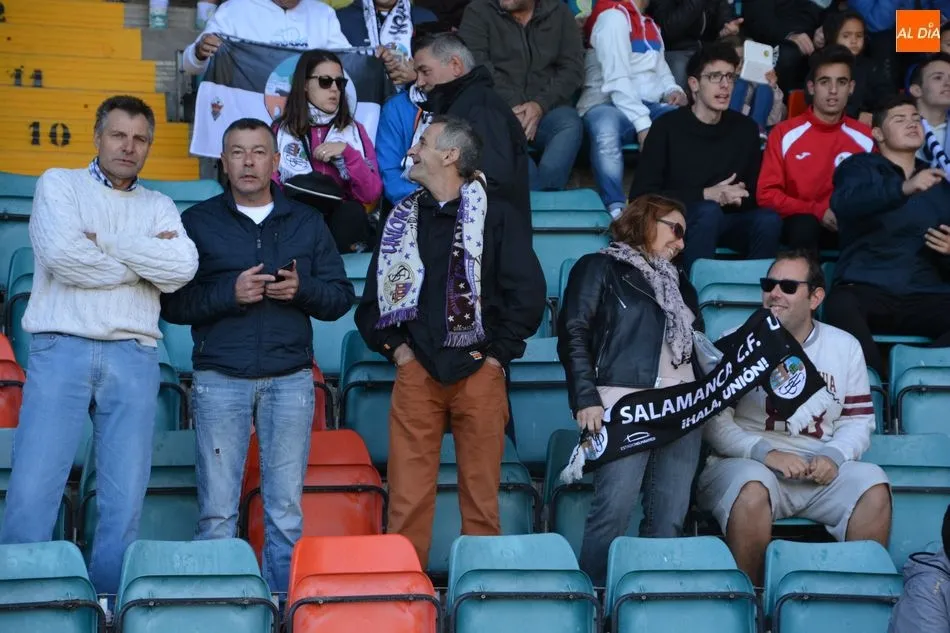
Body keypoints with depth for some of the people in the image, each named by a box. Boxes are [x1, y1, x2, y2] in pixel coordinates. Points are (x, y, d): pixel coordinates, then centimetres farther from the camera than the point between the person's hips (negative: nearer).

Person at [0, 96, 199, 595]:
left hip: (134, 357, 3)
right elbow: (61, 254, -9)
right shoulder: (60, 184, 10)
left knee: (125, 501, -1)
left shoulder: (158, 207, 18)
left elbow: (184, 268, -3)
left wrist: (103, 242, -6)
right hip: (61, 349, -3)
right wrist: (147, 260, -1)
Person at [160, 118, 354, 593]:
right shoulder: (198, 223, 8)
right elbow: (171, 303, 1)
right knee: (217, 513, -4)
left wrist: (302, 289, -9)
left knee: (286, 512, 2)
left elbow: (341, 297, 11)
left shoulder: (307, 223, 14)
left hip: (290, 379, 2)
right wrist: (229, 293, -13)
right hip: (220, 379, -2)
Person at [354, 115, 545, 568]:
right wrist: (394, 346, 6)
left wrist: (498, 354, -4)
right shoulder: (402, 219, 16)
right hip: (416, 373, 3)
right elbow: (373, 295, 20)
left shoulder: (497, 216, 4)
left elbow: (528, 294, 0)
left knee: (481, 493, 0)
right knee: (408, 494, -2)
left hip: (478, 373, -3)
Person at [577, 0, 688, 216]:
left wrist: (673, 90, 1)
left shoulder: (648, 24, 24)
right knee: (606, 130, -43)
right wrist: (643, 124, -24)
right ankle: (616, 209, -46)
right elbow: (616, 79, -15)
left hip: (651, 106, 7)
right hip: (610, 105, -7)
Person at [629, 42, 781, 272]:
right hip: (680, 221, -4)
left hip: (728, 221, 4)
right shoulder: (667, 128, -5)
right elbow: (640, 195, -11)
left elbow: (755, 193, 11)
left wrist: (735, 197, -14)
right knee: (708, 211, -35)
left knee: (769, 219, -25)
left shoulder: (745, 128, 9)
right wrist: (706, 195, -16)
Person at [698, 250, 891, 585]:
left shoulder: (845, 346, 14)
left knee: (873, 483, -26)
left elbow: (858, 420, 11)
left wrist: (833, 456, -10)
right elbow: (714, 421, -4)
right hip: (747, 464, -3)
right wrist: (765, 453, -18)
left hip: (821, 471, 3)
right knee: (752, 487, -37)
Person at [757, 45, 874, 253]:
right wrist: (817, 211, -14)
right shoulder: (785, 133, 0)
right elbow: (767, 194, -2)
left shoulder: (865, 138, 4)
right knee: (804, 225, -37)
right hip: (799, 225, -1)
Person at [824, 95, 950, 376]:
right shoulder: (861, 167, 13)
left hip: (926, 297, 3)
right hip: (865, 288, -3)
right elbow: (844, 203, -12)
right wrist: (903, 188, -28)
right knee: (840, 306, -38)